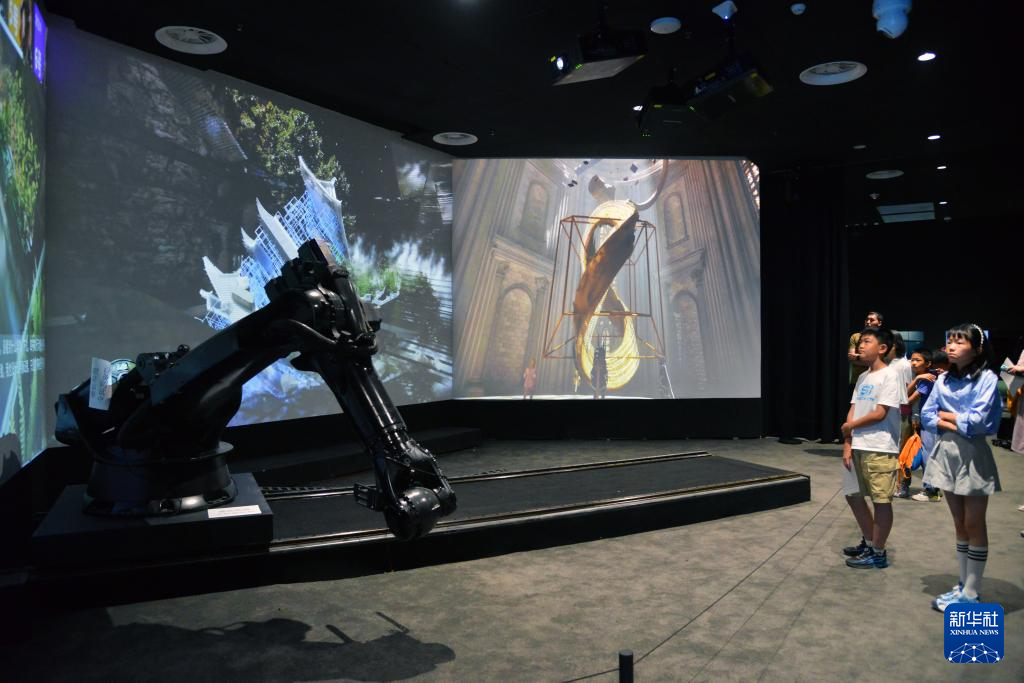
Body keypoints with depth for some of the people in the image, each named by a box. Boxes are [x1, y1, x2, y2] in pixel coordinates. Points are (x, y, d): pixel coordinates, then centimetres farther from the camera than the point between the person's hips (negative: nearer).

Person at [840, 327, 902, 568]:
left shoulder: (889, 375, -9)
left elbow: (879, 414, -15)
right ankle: (868, 542, 31)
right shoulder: (862, 377, 14)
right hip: (858, 447, 8)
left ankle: (878, 553, 12)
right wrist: (847, 445, 1)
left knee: (881, 500, 0)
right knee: (853, 494, 15)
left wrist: (849, 426, -2)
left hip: (880, 450, -8)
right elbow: (853, 411, 9)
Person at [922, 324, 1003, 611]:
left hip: (973, 455, -5)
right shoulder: (943, 380, 7)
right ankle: (964, 585, 24)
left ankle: (971, 594, 11)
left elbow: (978, 420, -19)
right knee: (959, 524, 14)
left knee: (974, 525, 3)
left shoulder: (987, 379, -10)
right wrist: (955, 423, -12)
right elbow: (926, 416, 3)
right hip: (947, 452, 6)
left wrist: (945, 414, -4)